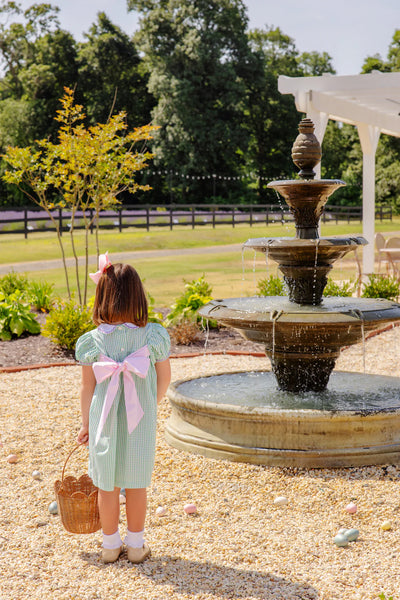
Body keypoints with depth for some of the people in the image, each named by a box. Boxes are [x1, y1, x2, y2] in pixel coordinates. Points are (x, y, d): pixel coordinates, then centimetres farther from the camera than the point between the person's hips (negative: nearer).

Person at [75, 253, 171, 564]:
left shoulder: (93, 341, -12)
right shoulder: (153, 336, -12)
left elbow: (87, 388, -4)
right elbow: (165, 379, -1)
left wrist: (86, 424, 10)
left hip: (104, 421, 0)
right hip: (141, 421, 0)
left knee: (108, 485, 14)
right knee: (136, 483, 14)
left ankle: (111, 545, 27)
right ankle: (136, 545, 26)